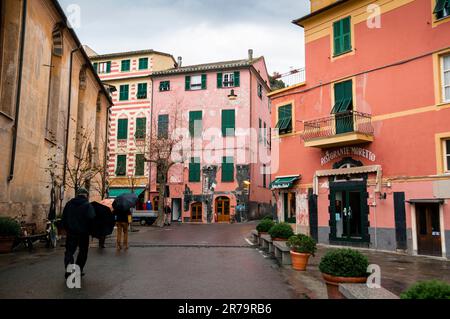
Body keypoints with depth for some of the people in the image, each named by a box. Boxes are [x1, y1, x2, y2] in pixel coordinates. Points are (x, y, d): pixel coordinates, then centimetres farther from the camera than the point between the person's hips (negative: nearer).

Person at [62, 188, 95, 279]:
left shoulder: (69, 204, 7)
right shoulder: (87, 205, -9)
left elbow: (64, 218, 11)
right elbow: (91, 218, -21)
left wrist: (67, 229, 20)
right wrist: (89, 229, -4)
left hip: (71, 232, 3)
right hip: (83, 233, -3)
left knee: (69, 251, 6)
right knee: (83, 251, 14)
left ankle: (68, 269, -15)